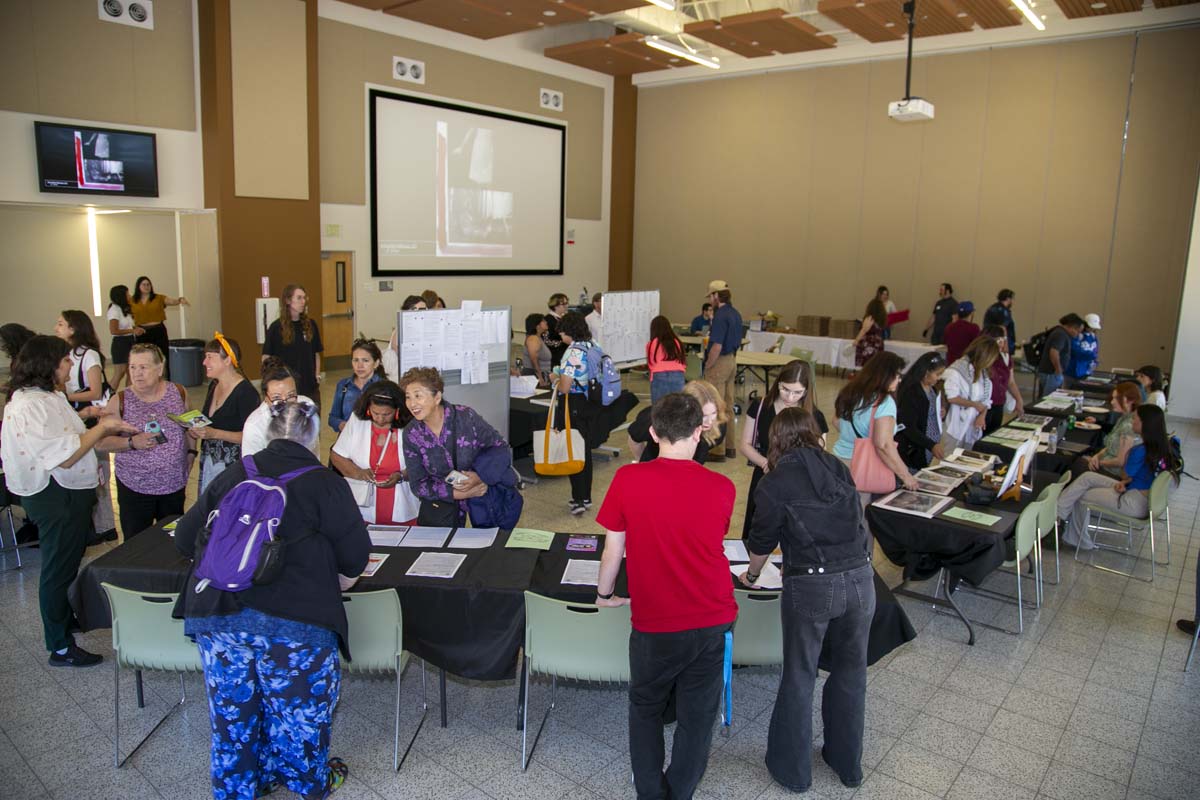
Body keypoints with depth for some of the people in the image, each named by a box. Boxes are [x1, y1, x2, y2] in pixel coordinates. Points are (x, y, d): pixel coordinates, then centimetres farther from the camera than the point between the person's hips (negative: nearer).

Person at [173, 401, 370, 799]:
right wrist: (335, 585, 17)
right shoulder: (325, 484, -3)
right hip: (295, 618, -4)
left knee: (233, 709, 21)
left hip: (217, 613, 4)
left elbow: (185, 539, 16)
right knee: (299, 708, 15)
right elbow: (355, 556, -3)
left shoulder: (232, 476, 10)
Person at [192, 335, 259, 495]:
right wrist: (196, 430, 4)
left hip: (232, 465, -8)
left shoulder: (246, 392, -16)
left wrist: (214, 433, -24)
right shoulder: (213, 386, 10)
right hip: (208, 462, 8)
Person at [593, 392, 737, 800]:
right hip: (712, 621, 1)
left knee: (646, 709, 22)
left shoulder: (628, 479, -12)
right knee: (697, 716, 17)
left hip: (655, 623, -1)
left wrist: (605, 594, 14)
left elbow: (613, 548, -4)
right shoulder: (722, 488, -7)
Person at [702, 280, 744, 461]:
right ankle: (729, 447, 21)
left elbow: (717, 346, -23)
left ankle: (717, 450, 1)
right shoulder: (736, 315, 10)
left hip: (719, 363, -9)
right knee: (728, 406, 14)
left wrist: (708, 366, -14)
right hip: (732, 361, 9)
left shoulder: (720, 316, -19)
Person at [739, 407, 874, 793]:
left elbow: (762, 541, 6)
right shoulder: (838, 468, 8)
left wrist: (750, 576, 26)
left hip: (810, 587, -4)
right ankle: (848, 764, 36)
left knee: (799, 677, 13)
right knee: (851, 673, 20)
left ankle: (793, 769, 27)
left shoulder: (775, 482, -3)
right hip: (860, 577, 4)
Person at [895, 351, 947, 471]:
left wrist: (939, 413, 4)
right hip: (914, 452, -8)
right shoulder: (911, 392, -19)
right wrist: (931, 445, -28)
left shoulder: (932, 388, 7)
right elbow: (908, 427, -21)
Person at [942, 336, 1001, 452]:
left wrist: (982, 415, -6)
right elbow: (951, 398, -19)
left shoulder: (984, 372, 10)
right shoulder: (957, 370, -14)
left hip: (974, 428, 7)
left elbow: (986, 399, 11)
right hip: (955, 428, -7)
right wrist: (975, 405, -11)